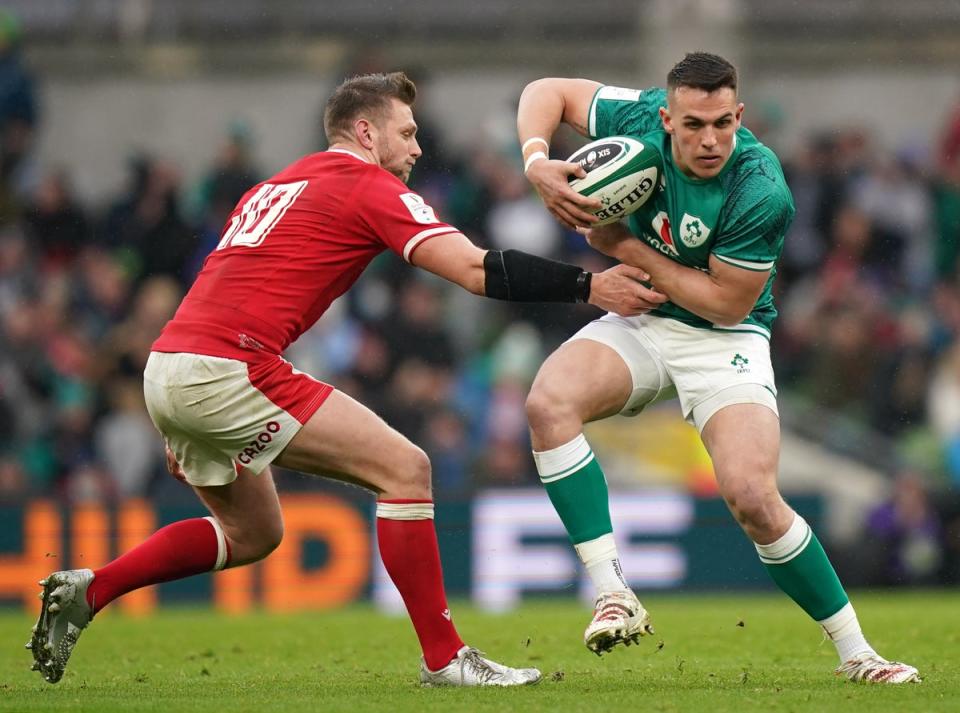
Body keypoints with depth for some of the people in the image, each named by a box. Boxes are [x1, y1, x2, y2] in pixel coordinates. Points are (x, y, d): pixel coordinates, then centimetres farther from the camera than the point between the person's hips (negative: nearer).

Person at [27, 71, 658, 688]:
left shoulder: (277, 187, 27)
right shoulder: (369, 185, 0)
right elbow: (476, 271, -10)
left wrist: (184, 432, 32)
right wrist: (587, 286, -6)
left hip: (165, 366, 9)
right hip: (226, 368, -9)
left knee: (253, 535, 25)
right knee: (405, 468, -6)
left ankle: (86, 591, 17)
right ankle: (444, 659, -5)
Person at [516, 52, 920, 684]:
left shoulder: (762, 192, -28)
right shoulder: (643, 119, -15)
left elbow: (728, 303, -21)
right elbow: (549, 92, 1)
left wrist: (627, 248, -20)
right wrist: (537, 163, -20)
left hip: (722, 341, -4)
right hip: (639, 325, 4)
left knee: (753, 496, -23)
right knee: (549, 402, -26)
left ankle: (856, 653, -4)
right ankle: (613, 595, -23)